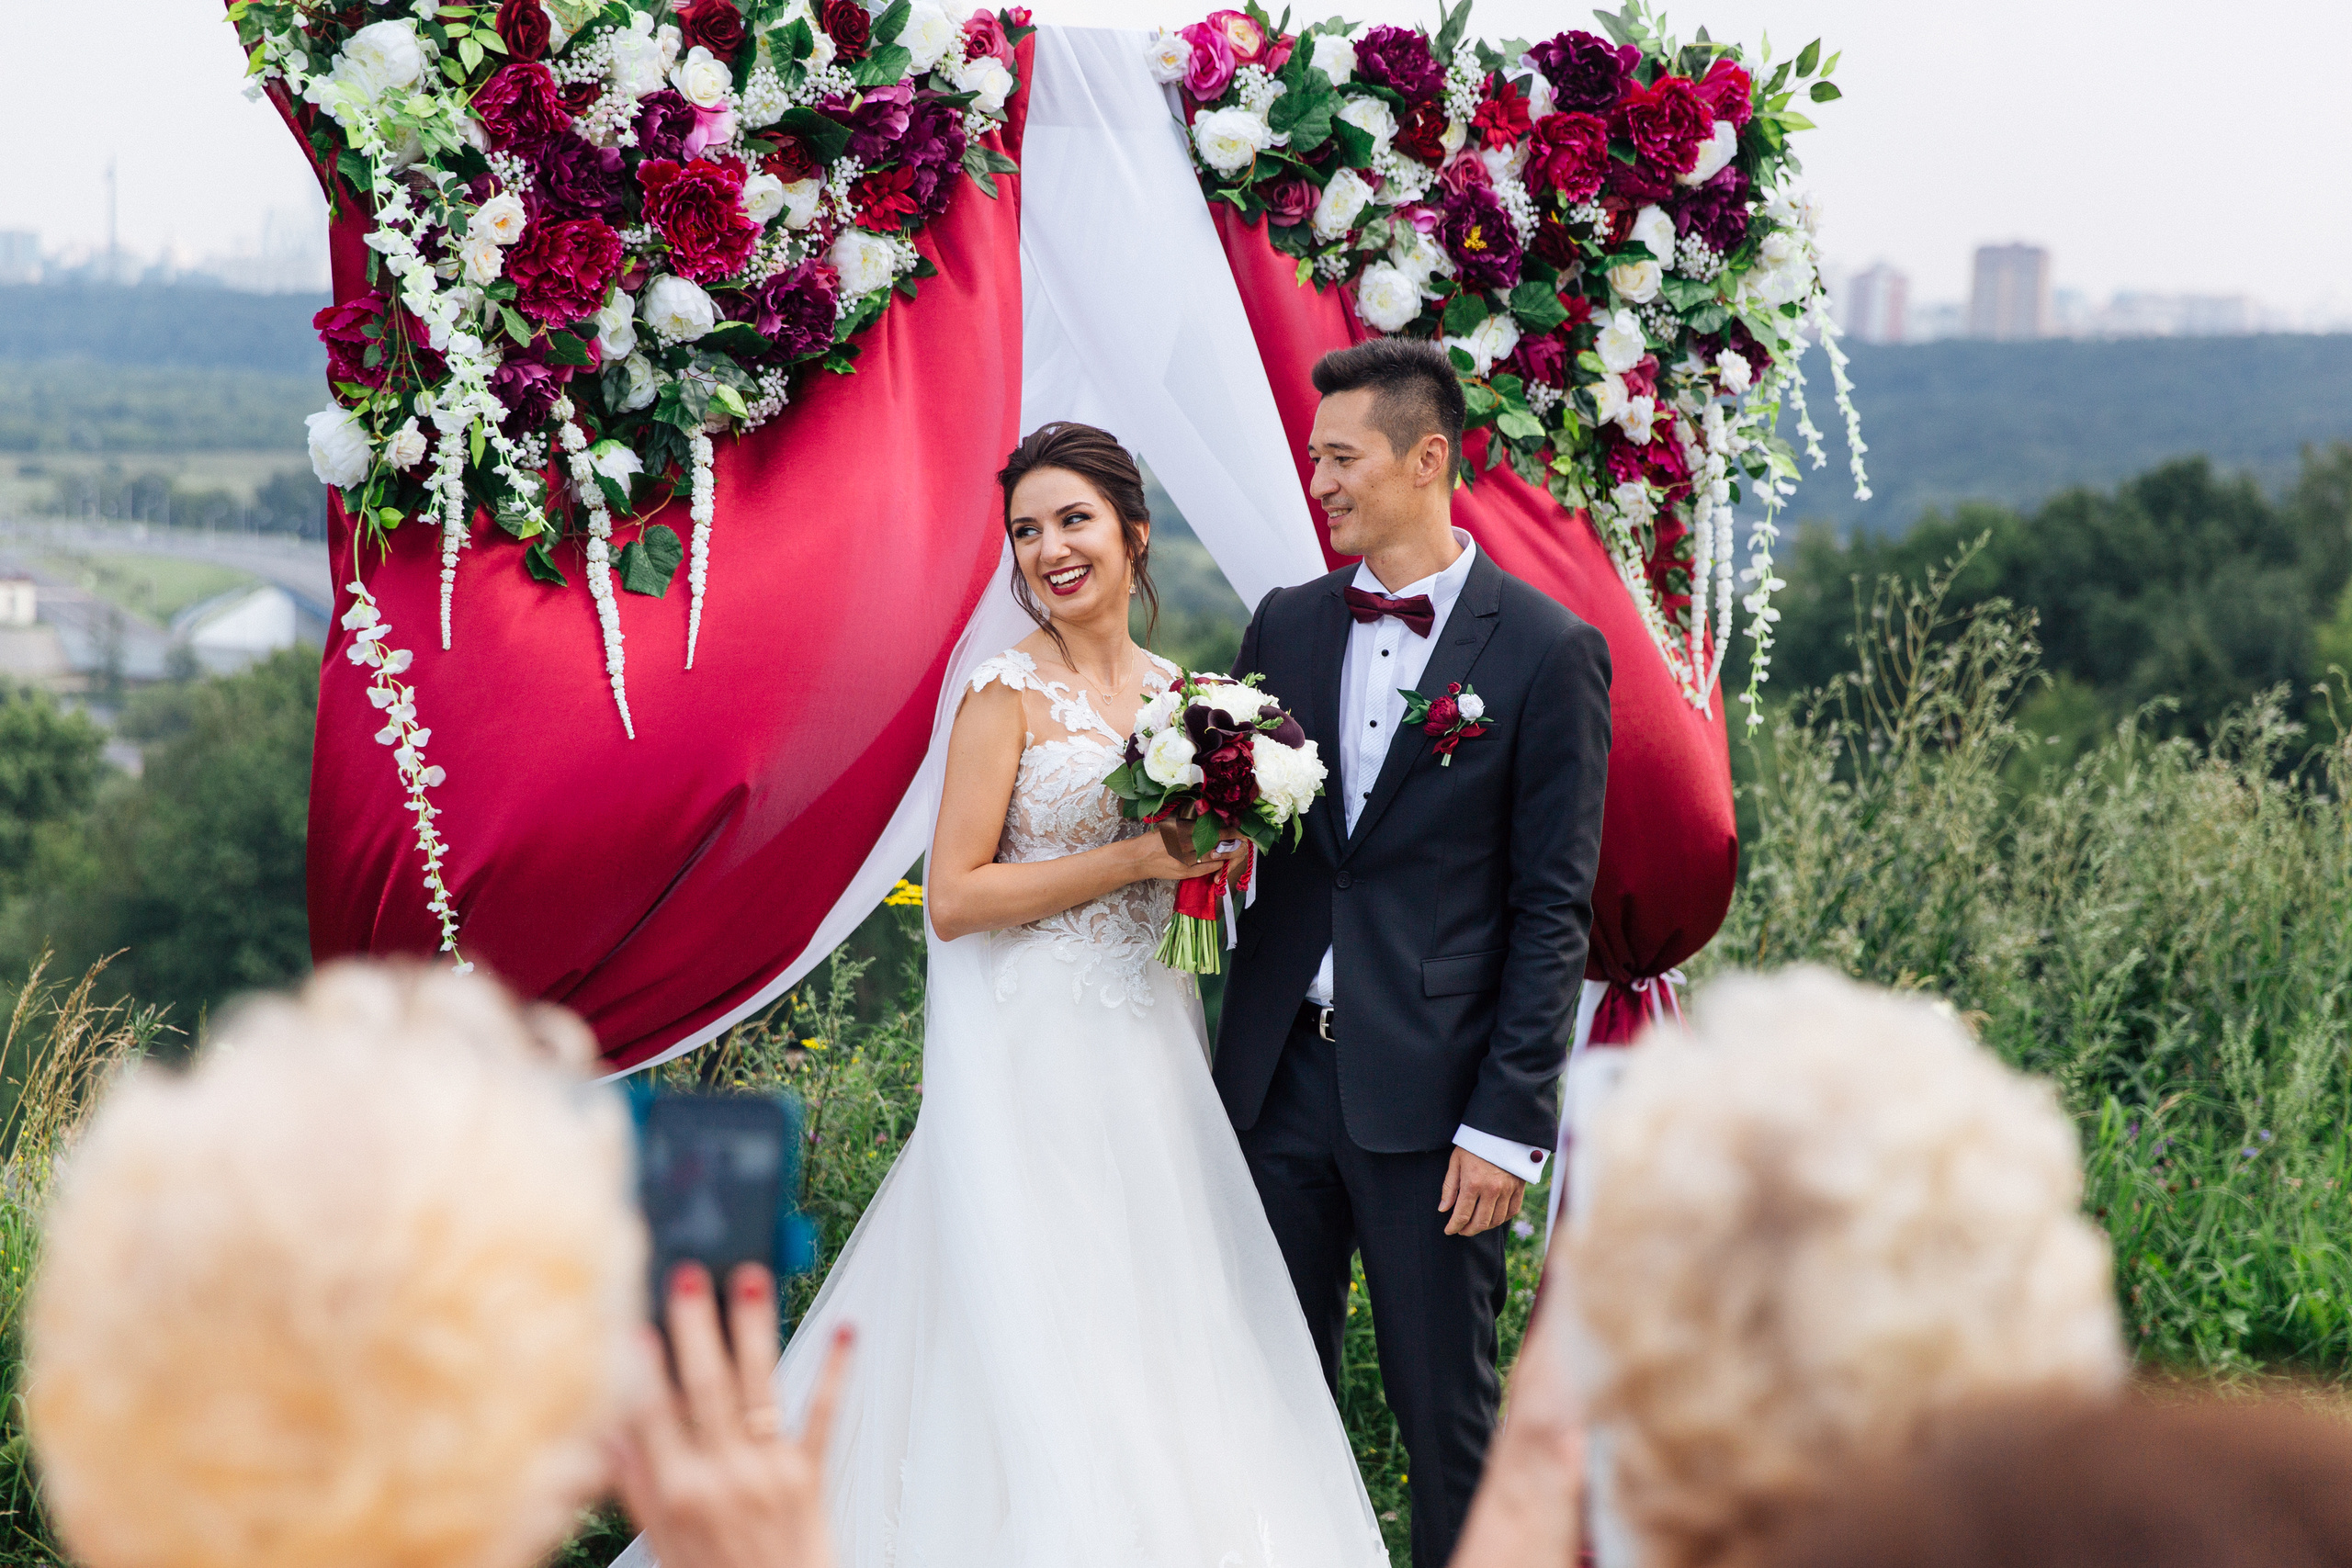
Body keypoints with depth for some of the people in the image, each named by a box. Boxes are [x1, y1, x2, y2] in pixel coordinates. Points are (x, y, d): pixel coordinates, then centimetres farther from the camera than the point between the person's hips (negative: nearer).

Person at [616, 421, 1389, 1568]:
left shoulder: (1173, 690, 11)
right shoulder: (1009, 692, -8)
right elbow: (954, 897, -14)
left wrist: (1213, 856, -1)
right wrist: (1140, 857, -16)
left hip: (1148, 1045, 6)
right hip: (1036, 1053, -6)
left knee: (1157, 1324, 7)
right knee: (1040, 1320, -5)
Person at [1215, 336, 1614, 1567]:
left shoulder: (1547, 653, -5)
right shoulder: (1285, 626, 10)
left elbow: (1553, 908, -7)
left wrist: (1508, 1122, -11)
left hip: (1429, 1093, -4)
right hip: (1279, 1075, 5)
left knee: (1448, 1416, 4)